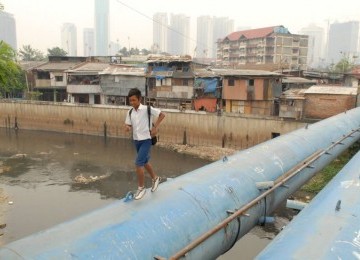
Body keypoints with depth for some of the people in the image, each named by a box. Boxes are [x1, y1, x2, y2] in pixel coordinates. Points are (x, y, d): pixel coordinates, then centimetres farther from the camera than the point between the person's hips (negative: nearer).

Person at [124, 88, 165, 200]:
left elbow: (162, 115, -9)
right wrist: (127, 128, -17)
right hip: (136, 140, 7)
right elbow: (128, 125, 7)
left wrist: (155, 127, -13)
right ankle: (155, 178, 46)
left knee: (138, 164, -13)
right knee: (145, 162, 21)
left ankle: (141, 188, 6)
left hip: (146, 140, -6)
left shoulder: (147, 109, -14)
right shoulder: (130, 112, 2)